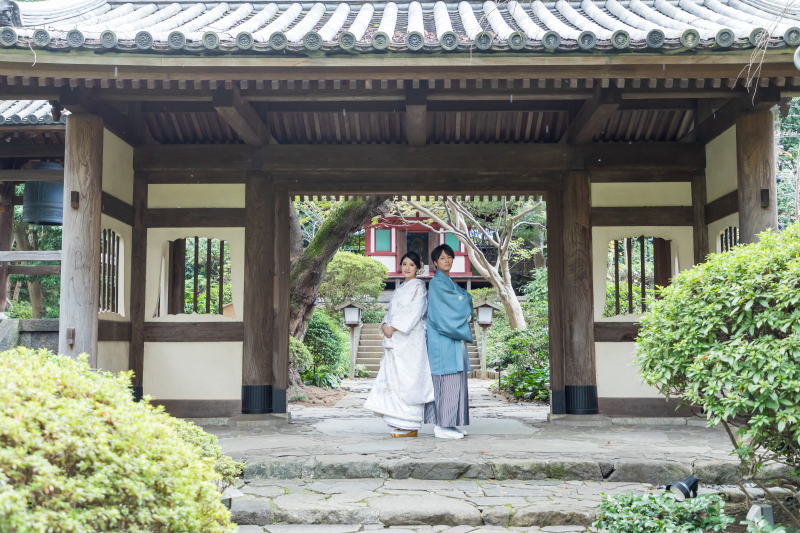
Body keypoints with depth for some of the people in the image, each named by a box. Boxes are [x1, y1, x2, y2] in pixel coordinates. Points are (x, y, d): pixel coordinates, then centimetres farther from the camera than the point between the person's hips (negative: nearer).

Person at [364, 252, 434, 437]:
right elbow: (391, 311, 20)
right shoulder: (400, 288, 23)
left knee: (408, 378, -10)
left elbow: (414, 311, -12)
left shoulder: (418, 286, -1)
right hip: (394, 341, 8)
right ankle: (400, 424, 9)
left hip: (410, 339, -8)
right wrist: (385, 325, -1)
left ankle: (410, 427, -7)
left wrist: (394, 327, -17)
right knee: (394, 379, 4)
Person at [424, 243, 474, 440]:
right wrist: (464, 298, 5)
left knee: (454, 381, 8)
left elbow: (465, 297, 16)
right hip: (443, 340, -10)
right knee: (446, 380, -10)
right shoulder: (437, 283, -8)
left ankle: (447, 424, 12)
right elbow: (457, 303, -12)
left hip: (454, 338, 10)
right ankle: (442, 426, -8)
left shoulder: (449, 283, 22)